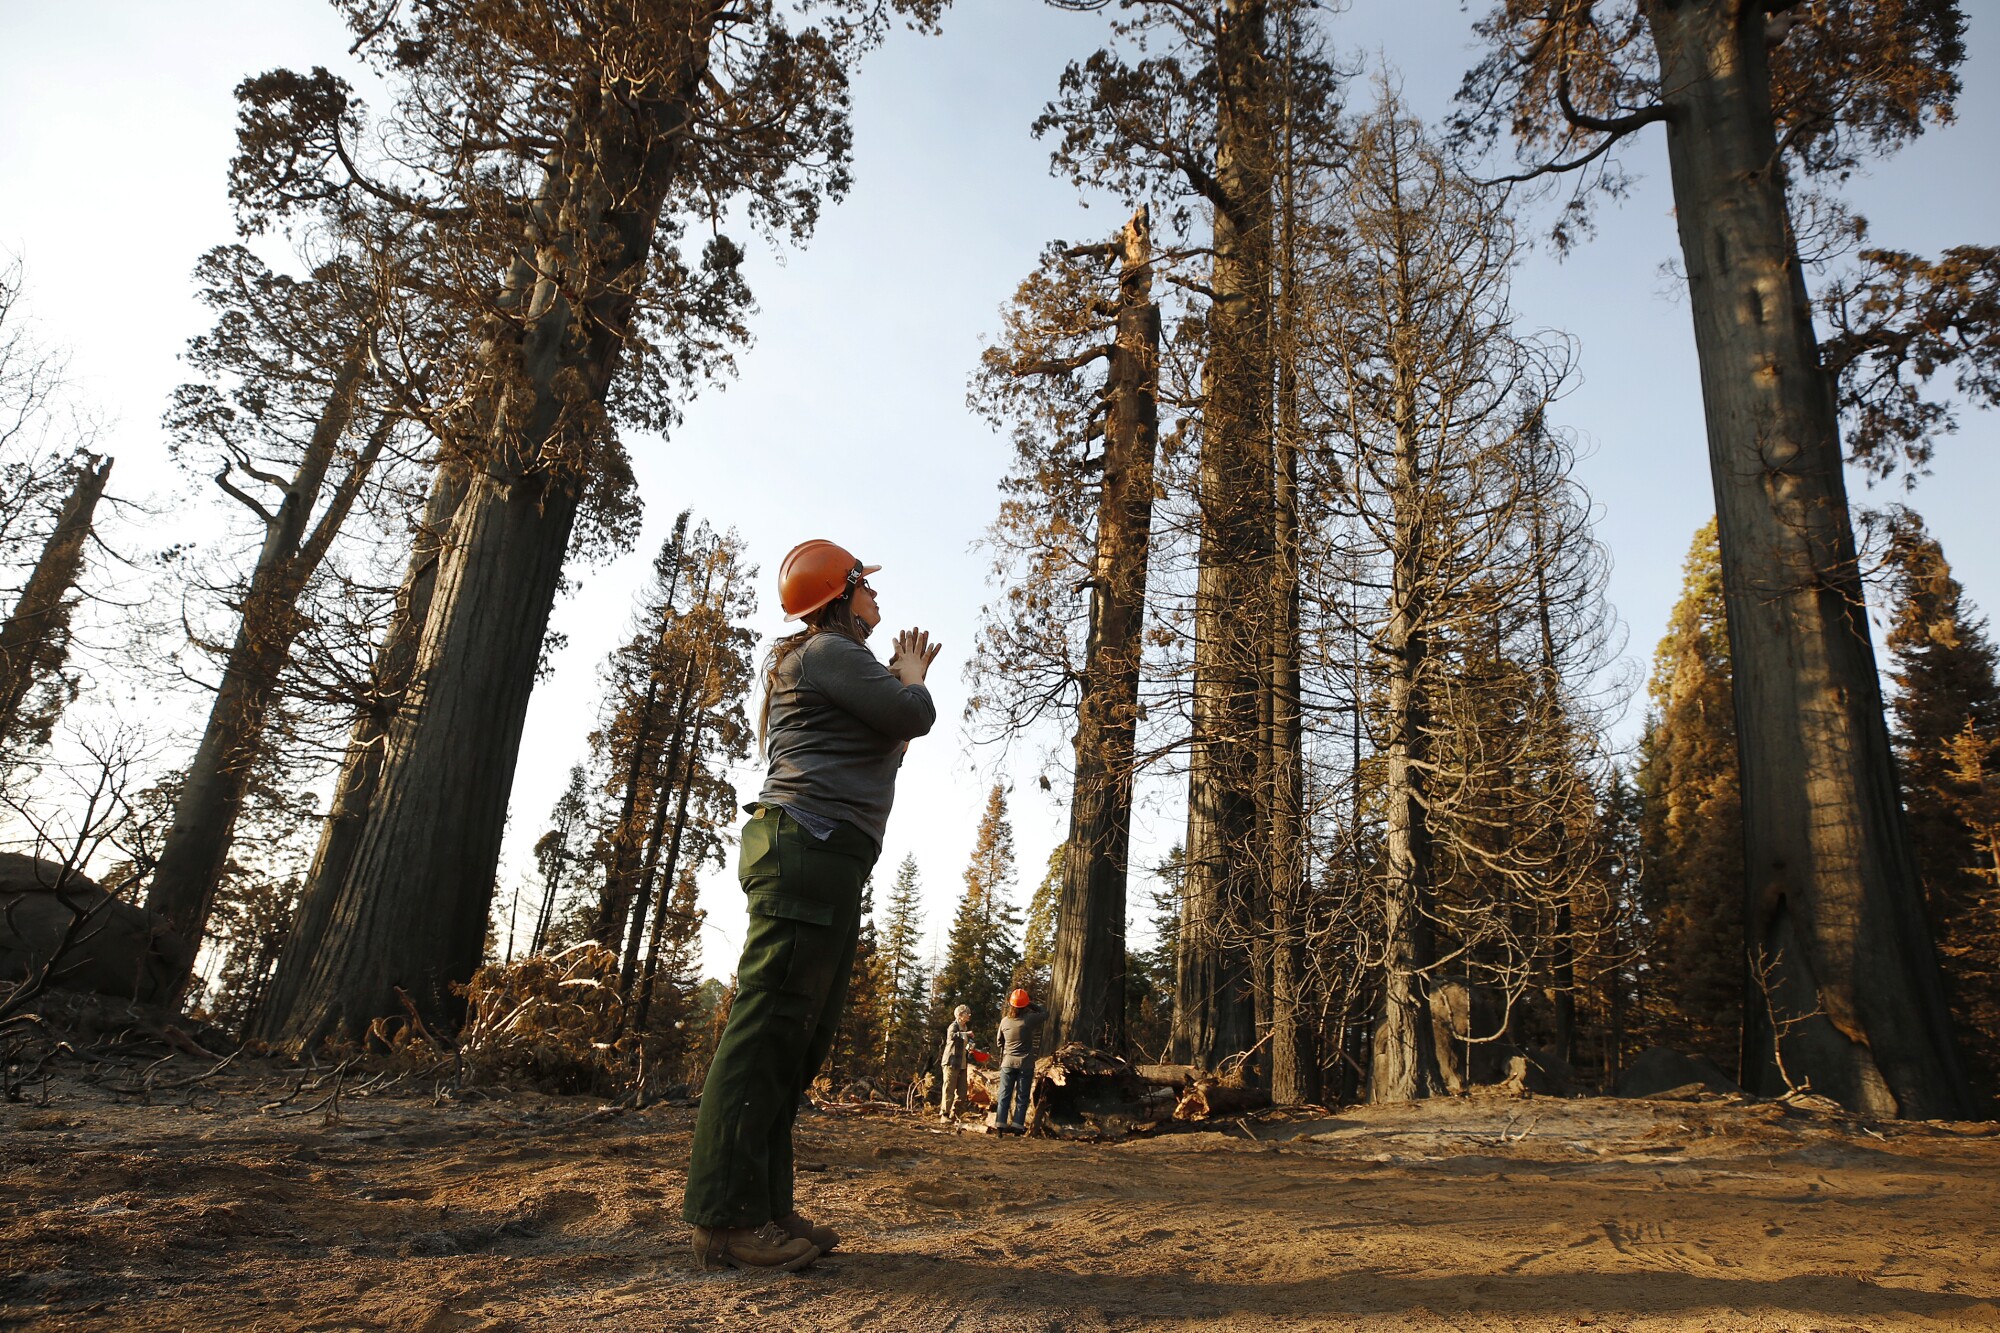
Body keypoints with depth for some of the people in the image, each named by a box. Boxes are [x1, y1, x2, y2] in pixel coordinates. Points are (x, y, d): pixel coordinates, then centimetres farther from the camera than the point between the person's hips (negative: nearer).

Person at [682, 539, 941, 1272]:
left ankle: (765, 1205, 10)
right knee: (769, 1025, -13)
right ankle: (725, 1217, -13)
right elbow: (913, 717, -10)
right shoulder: (827, 651, -4)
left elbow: (889, 738, 28)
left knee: (801, 1033, 7)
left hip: (824, 857, 11)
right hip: (808, 846, -11)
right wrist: (910, 675, 10)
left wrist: (904, 677, 26)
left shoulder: (838, 663, 29)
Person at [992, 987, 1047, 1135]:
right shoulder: (1029, 1020, -13)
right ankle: (1017, 1124, 2)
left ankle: (1000, 1123, 5)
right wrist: (1031, 1004, 9)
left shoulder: (1005, 1021, -2)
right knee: (1022, 1097, 6)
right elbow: (1045, 1013, 5)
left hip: (1008, 1063, 3)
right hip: (1025, 1064, -3)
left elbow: (998, 1043, 11)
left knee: (1004, 1095, 9)